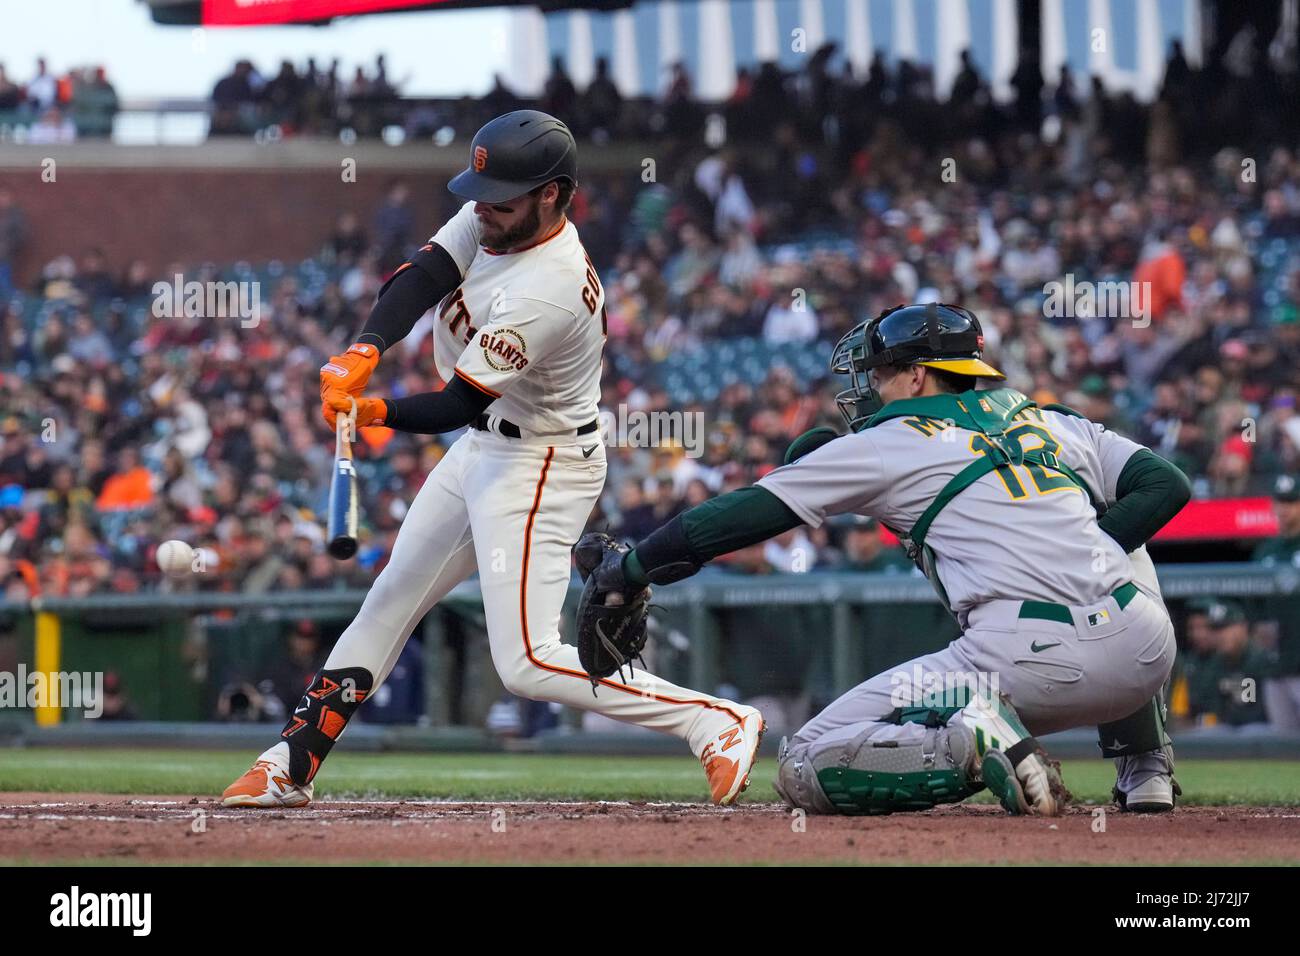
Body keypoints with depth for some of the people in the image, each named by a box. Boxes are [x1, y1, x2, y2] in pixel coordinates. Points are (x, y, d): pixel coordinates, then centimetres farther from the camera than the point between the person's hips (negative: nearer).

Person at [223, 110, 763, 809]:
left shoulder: (548, 292, -31)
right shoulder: (497, 220, -6)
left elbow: (456, 406, -30)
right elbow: (419, 278, -15)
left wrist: (374, 411, -41)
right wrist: (363, 352, -32)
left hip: (541, 467, -10)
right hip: (484, 445, 10)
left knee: (527, 663, -14)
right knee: (390, 600, 15)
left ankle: (718, 724, -8)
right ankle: (290, 766, 24)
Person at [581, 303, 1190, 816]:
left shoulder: (887, 445, 11)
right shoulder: (1058, 425, 25)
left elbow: (748, 513, 11)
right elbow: (1166, 485, 17)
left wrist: (630, 569, 19)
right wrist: (1078, 553, 19)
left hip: (1030, 665, -5)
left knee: (805, 769, 5)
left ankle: (972, 744, -19)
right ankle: (1145, 772, 26)